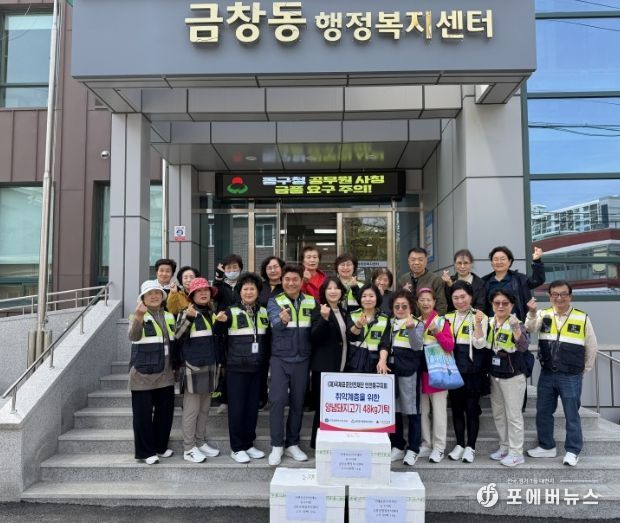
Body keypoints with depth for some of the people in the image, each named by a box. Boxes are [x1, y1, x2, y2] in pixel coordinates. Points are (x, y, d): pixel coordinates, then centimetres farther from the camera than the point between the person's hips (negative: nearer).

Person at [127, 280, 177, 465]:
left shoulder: (169, 316, 10)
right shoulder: (138, 317, -8)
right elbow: (133, 336, -29)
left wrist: (175, 365, 18)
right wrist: (139, 316, -45)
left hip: (165, 374, 6)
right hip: (143, 374, -5)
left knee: (165, 412, 12)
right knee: (143, 414, 1)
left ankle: (160, 447, 28)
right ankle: (145, 451, 15)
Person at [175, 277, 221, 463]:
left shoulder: (212, 313, 13)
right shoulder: (187, 312, -7)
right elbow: (178, 335, -23)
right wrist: (189, 317, -36)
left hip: (209, 366, 7)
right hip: (193, 367, -7)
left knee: (204, 408, 13)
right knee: (191, 409, 0)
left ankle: (200, 442, 24)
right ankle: (189, 448, 9)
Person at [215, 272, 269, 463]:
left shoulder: (264, 312, 7)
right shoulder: (232, 312, -6)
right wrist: (220, 321, -29)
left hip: (257, 367, 4)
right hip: (236, 367, -4)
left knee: (252, 407, 11)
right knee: (236, 407, 1)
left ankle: (249, 444, 25)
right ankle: (237, 448, 14)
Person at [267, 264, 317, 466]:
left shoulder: (312, 302, 4)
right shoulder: (274, 301, -4)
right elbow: (275, 323, -24)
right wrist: (282, 320, -44)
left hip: (302, 359, 2)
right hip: (280, 358, -2)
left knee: (298, 402, 9)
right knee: (277, 400, -5)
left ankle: (292, 444, 24)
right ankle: (277, 445, 10)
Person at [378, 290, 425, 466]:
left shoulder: (418, 324, -1)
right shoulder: (390, 323, 12)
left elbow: (417, 345, -15)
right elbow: (385, 344, 5)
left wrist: (411, 328, -31)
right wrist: (382, 360, -14)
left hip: (409, 371, -4)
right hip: (391, 369, 4)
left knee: (412, 410, 0)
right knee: (393, 409, 8)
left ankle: (413, 450, 12)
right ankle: (397, 447, 21)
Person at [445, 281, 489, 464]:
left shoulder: (480, 317, -4)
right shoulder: (448, 318, 9)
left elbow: (479, 344, -13)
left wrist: (478, 324, -25)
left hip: (473, 370, -4)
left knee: (471, 408, 3)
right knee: (456, 408, 10)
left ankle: (470, 447, 15)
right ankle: (459, 445, 23)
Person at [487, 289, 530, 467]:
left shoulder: (516, 324, -15)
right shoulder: (489, 323, 2)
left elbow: (523, 347, -33)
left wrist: (516, 327, -45)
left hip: (513, 376, -6)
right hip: (494, 375, 7)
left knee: (513, 415, 2)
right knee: (498, 413, 17)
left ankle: (516, 453, 16)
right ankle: (504, 447, 33)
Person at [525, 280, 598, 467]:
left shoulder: (582, 318, -4)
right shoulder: (543, 315, -1)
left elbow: (592, 347, 6)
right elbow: (531, 328, -21)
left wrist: (584, 370, 10)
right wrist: (532, 313, -40)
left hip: (571, 377, -2)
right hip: (547, 374, 3)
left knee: (572, 415, 7)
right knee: (543, 412, 12)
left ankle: (573, 451, 22)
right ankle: (547, 446, 28)